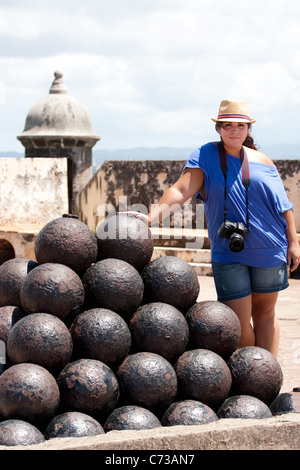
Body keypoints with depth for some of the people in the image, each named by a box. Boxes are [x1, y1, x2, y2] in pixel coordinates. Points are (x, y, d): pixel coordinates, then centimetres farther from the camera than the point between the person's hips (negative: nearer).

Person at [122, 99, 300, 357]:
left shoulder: (262, 161, 6)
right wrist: (153, 216, -28)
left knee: (265, 313, 10)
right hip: (228, 253, -2)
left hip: (269, 250, 2)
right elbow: (181, 190, -14)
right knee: (238, 323, -5)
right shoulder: (206, 156, -1)